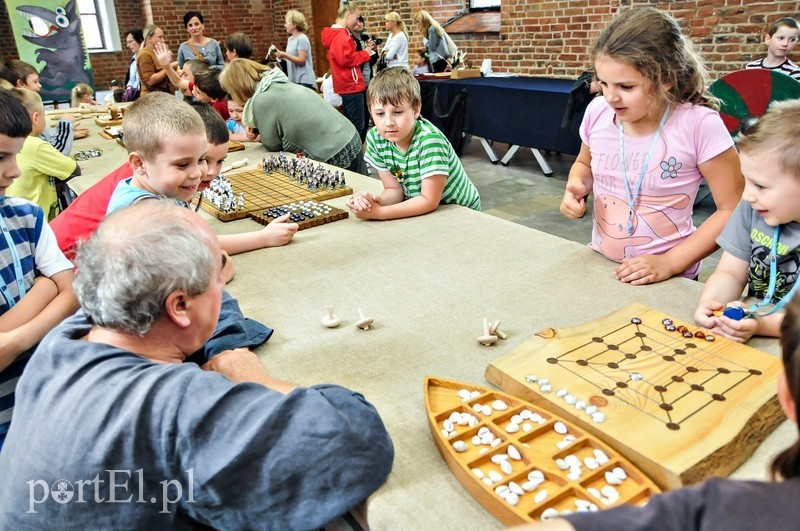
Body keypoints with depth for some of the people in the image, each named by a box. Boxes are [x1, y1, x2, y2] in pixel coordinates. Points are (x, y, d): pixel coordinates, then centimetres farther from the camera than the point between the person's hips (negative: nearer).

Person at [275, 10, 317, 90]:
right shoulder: (290, 39, 15)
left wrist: (284, 55, -21)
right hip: (293, 80, 8)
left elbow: (301, 60, -17)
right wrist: (280, 54, 3)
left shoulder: (302, 39, -10)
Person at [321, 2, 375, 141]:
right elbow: (346, 59, -24)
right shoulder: (342, 35, -15)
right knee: (358, 126, -7)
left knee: (351, 124, 16)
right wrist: (365, 52, -11)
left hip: (346, 85, 10)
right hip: (351, 85, -10)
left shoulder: (335, 33, 16)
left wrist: (366, 49, 7)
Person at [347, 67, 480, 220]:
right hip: (420, 210, 5)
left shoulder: (430, 139, -27)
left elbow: (429, 201, -25)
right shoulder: (375, 138, -11)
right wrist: (374, 201, -27)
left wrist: (379, 212, -32)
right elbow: (394, 189, -5)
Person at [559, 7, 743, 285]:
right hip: (599, 264, 3)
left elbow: (733, 210, -10)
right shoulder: (598, 112, -5)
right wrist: (577, 186, -6)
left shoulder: (699, 125, -16)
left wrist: (670, 263, -16)